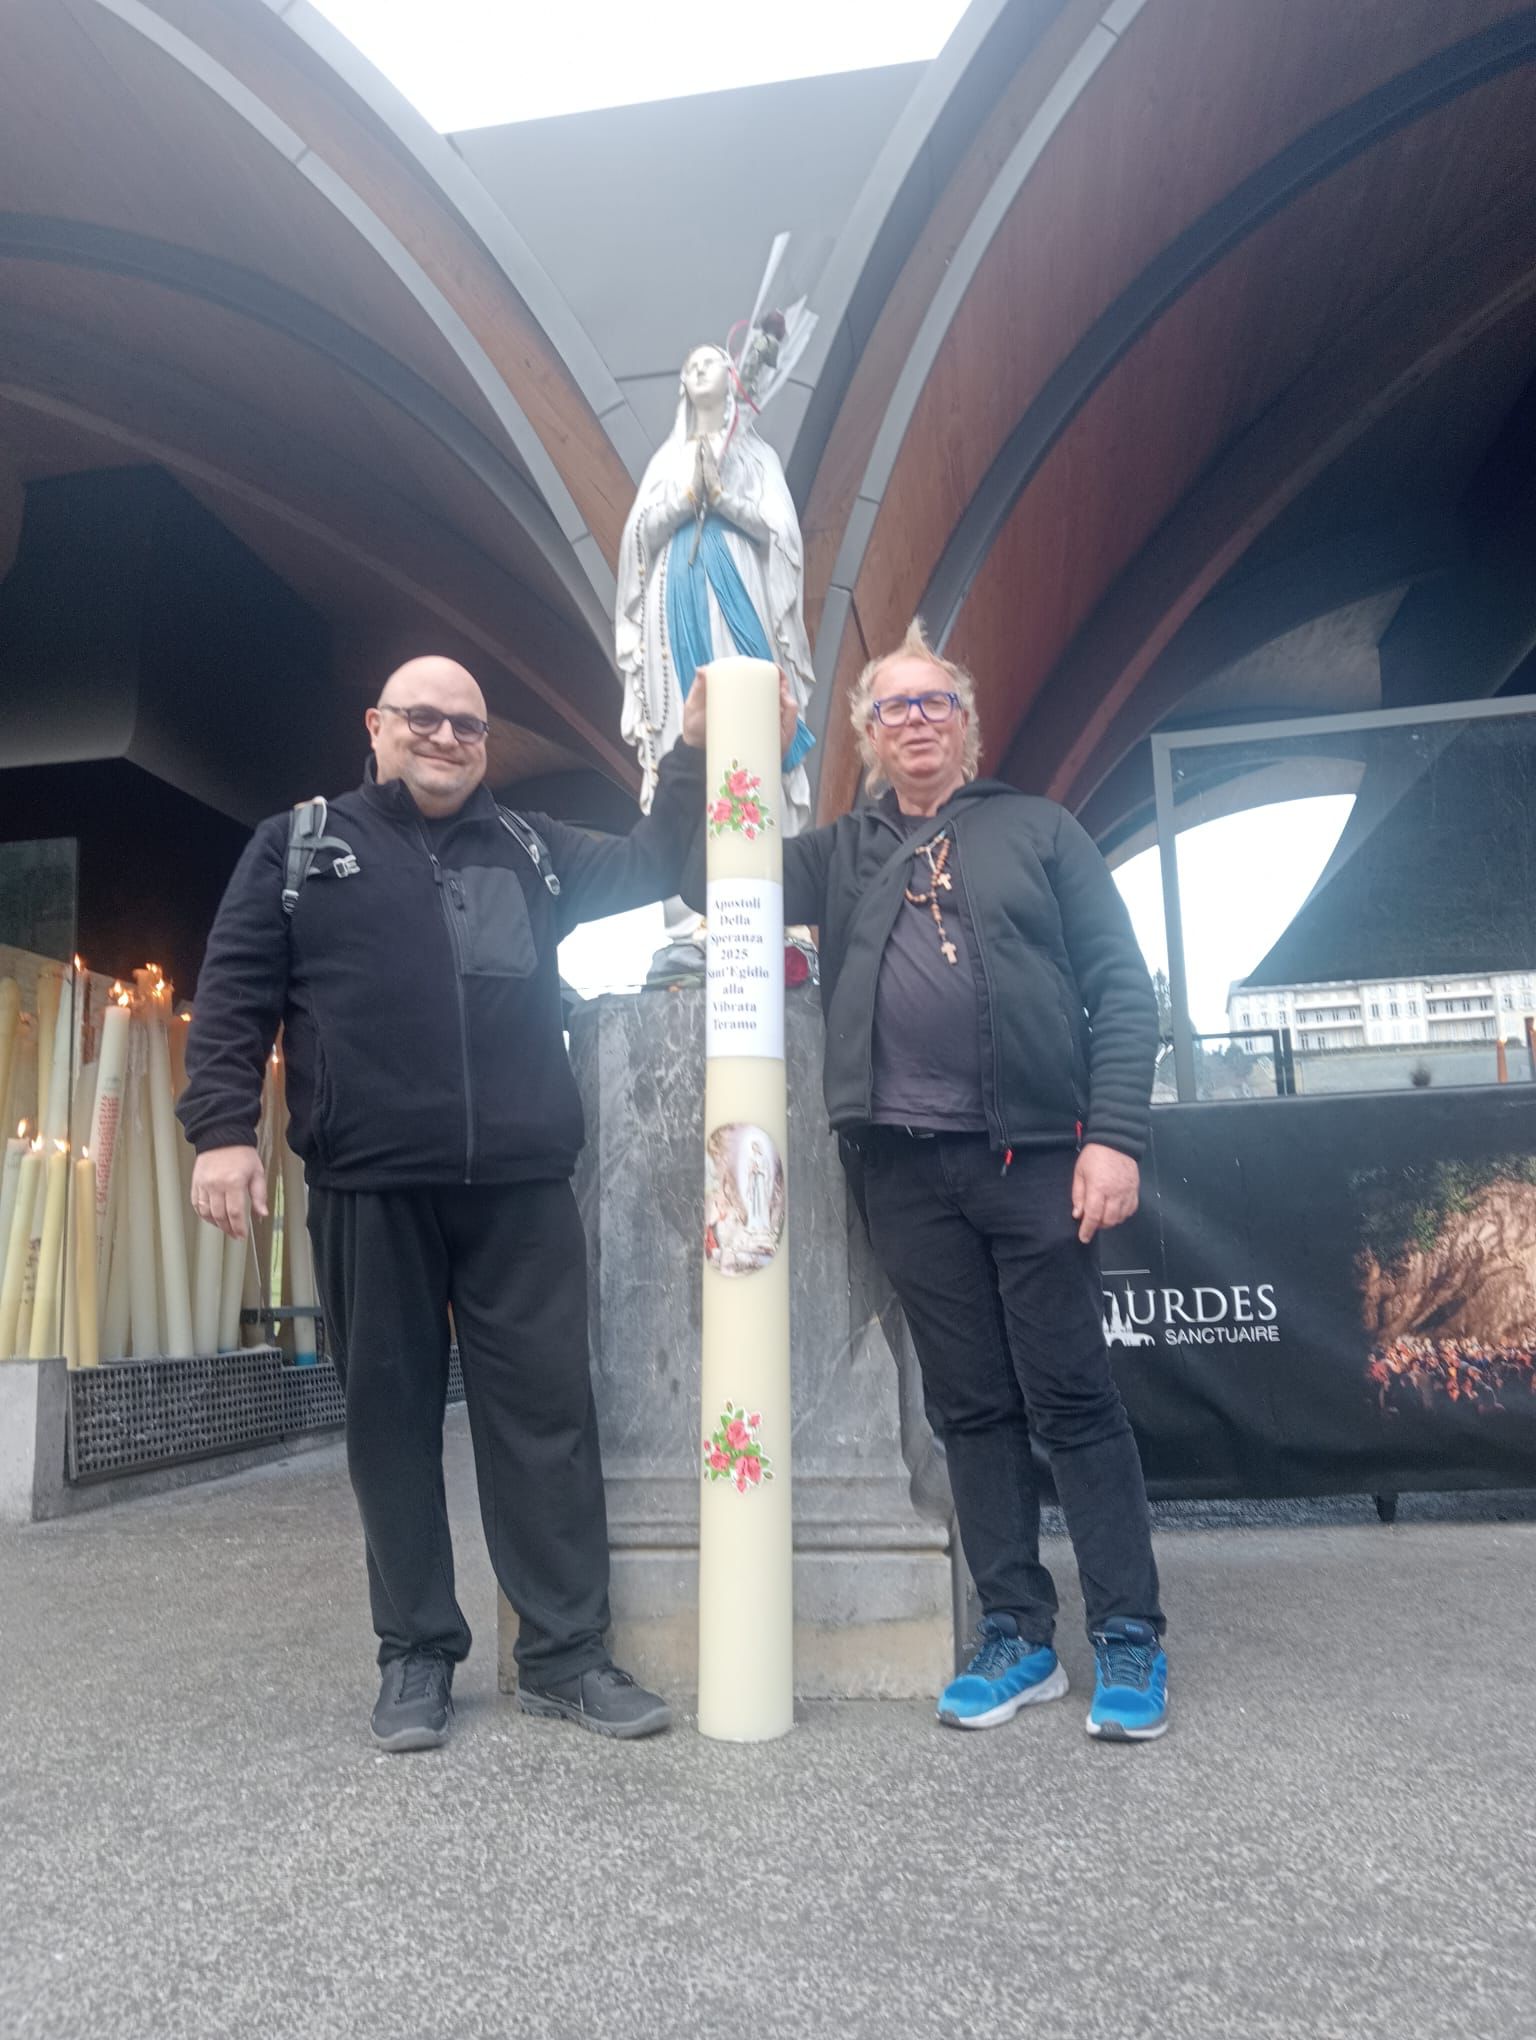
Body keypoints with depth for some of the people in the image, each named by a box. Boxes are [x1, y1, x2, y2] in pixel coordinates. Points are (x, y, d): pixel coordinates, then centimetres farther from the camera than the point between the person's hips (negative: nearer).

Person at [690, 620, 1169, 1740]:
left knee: (1073, 1400, 1)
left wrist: (1114, 1134, -9)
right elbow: (713, 881, 11)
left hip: (1036, 1156, -3)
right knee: (970, 1408, 10)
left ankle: (1131, 1642, 14)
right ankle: (1017, 1637, 21)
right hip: (906, 1168, 3)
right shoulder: (841, 854, 18)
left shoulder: (1040, 829, 8)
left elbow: (1122, 985, 2)